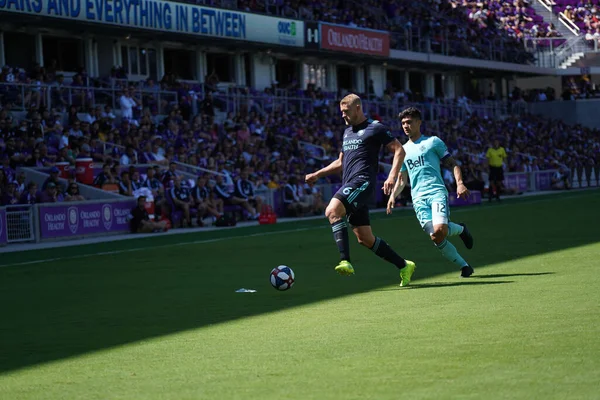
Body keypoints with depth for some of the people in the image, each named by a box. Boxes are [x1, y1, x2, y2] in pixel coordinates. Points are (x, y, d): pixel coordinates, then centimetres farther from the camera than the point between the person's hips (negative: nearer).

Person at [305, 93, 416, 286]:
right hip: (350, 186, 9)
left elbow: (399, 150, -4)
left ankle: (346, 262, -36)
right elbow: (341, 162, 34)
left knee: (332, 211, -29)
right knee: (365, 239, 7)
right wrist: (317, 175, 26)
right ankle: (404, 266, 18)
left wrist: (392, 176, -18)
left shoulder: (375, 128, -1)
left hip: (362, 182, -9)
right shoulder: (347, 132, 24)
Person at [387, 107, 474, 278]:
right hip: (418, 198, 4)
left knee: (440, 230, -27)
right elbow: (402, 179, 25)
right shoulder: (403, 150, 20)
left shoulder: (433, 142, 8)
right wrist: (393, 196, 7)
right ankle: (464, 266, 2)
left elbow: (452, 164, 7)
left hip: (437, 192, -4)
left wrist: (459, 183, -10)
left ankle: (460, 229, 8)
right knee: (435, 237, -13)